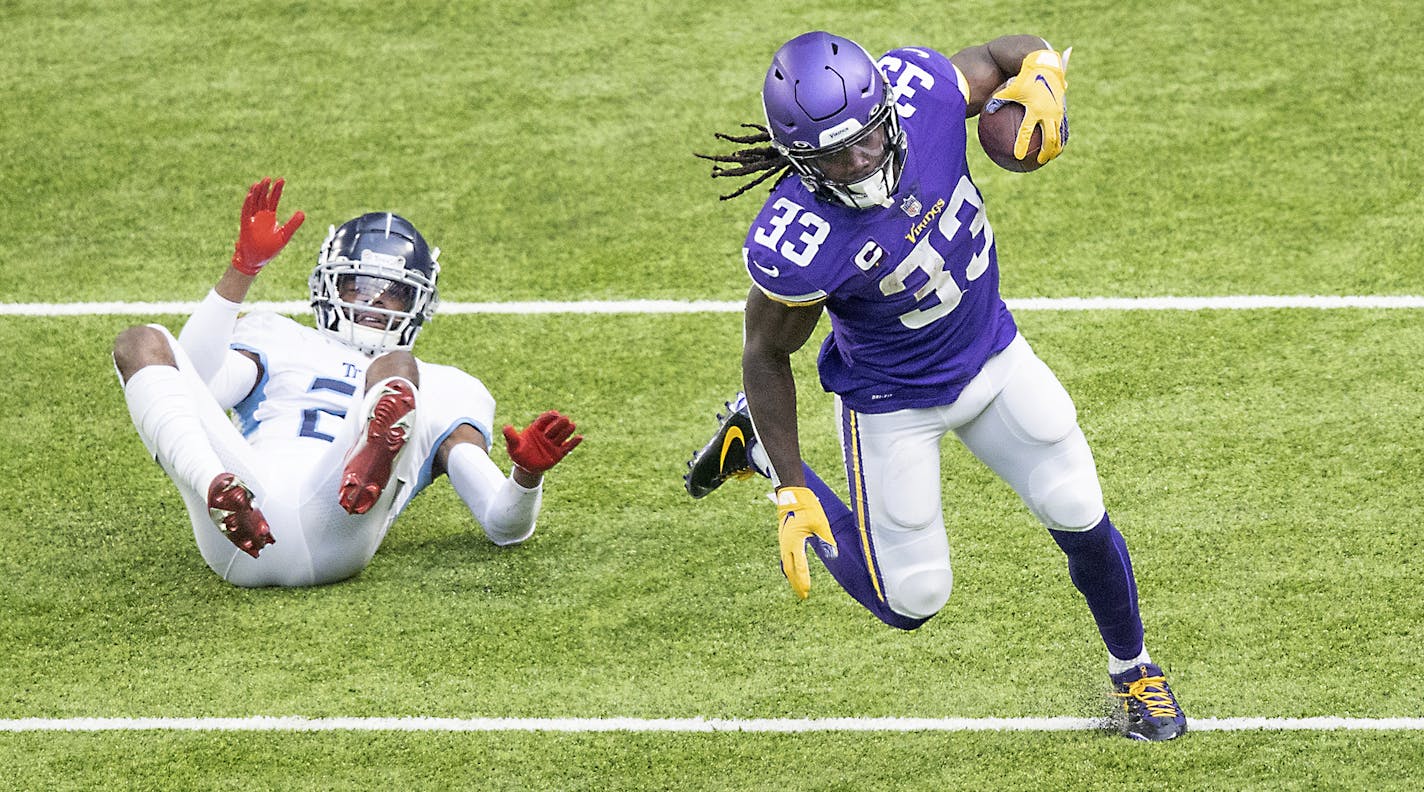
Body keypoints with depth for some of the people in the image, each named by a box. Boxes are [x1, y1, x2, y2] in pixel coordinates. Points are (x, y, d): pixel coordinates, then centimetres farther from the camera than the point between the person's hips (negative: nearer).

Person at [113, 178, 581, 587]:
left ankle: (369, 470, -59)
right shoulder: (281, 344, 38)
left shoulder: (441, 389, 36)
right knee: (142, 342, -11)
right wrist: (243, 270, 9)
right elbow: (192, 383, 14)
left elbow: (505, 526, 23)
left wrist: (527, 475, 0)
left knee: (394, 366, -20)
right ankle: (223, 494, -41)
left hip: (329, 533, -1)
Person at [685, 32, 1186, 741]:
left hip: (991, 355, 4)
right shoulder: (797, 246, -37)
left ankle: (1133, 669, 37)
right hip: (894, 402, -4)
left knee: (1082, 520, 7)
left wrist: (1041, 78, -28)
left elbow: (1003, 55, -4)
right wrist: (793, 494, -15)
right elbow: (767, 355, -18)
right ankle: (758, 441, 23)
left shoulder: (916, 88, -26)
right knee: (910, 602, 7)